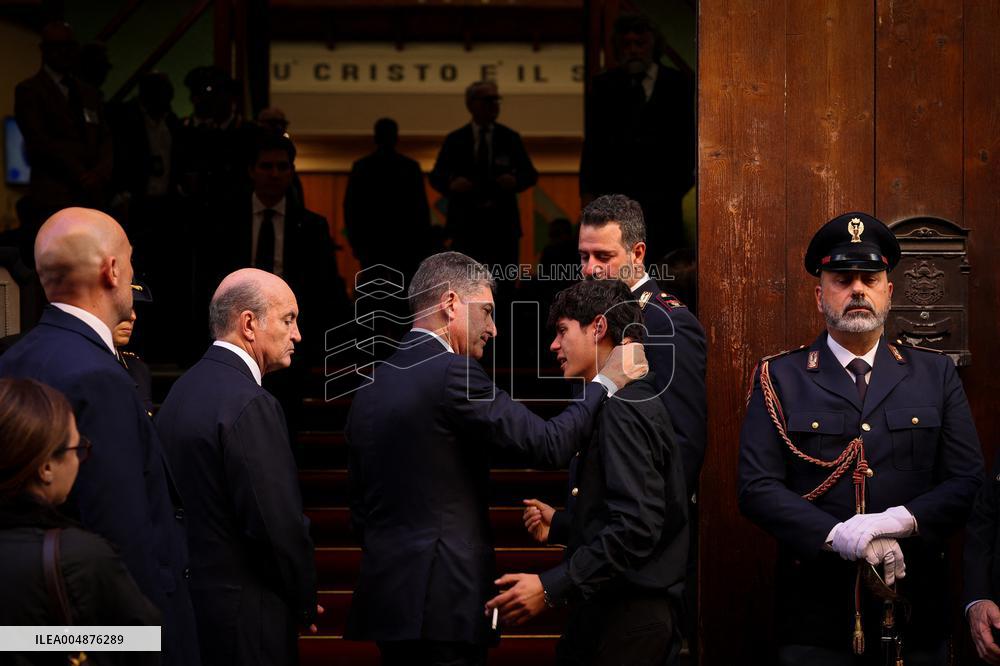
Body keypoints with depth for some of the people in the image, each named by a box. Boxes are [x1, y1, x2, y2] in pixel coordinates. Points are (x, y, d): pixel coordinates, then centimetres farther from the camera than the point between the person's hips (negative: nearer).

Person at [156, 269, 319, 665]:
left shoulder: (181, 391, 8)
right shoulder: (251, 406, -18)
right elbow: (280, 525, -20)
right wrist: (305, 603, -4)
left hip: (187, 600, 9)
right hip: (243, 617, -9)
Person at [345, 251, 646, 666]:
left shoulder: (370, 387, 13)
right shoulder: (452, 372, -13)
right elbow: (549, 445, -15)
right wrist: (607, 381, -3)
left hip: (386, 595, 9)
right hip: (442, 600, -9)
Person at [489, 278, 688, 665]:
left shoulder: (622, 408, -16)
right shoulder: (626, 400, 16)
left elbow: (636, 526, -25)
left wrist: (551, 587, -26)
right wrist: (560, 525, 11)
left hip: (625, 620, -10)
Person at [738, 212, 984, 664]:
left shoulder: (937, 375, 9)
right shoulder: (779, 379, 3)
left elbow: (968, 481, 1)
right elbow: (757, 487, -6)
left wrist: (901, 521, -17)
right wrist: (838, 536, -21)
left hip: (915, 611, 2)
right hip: (815, 614, -2)